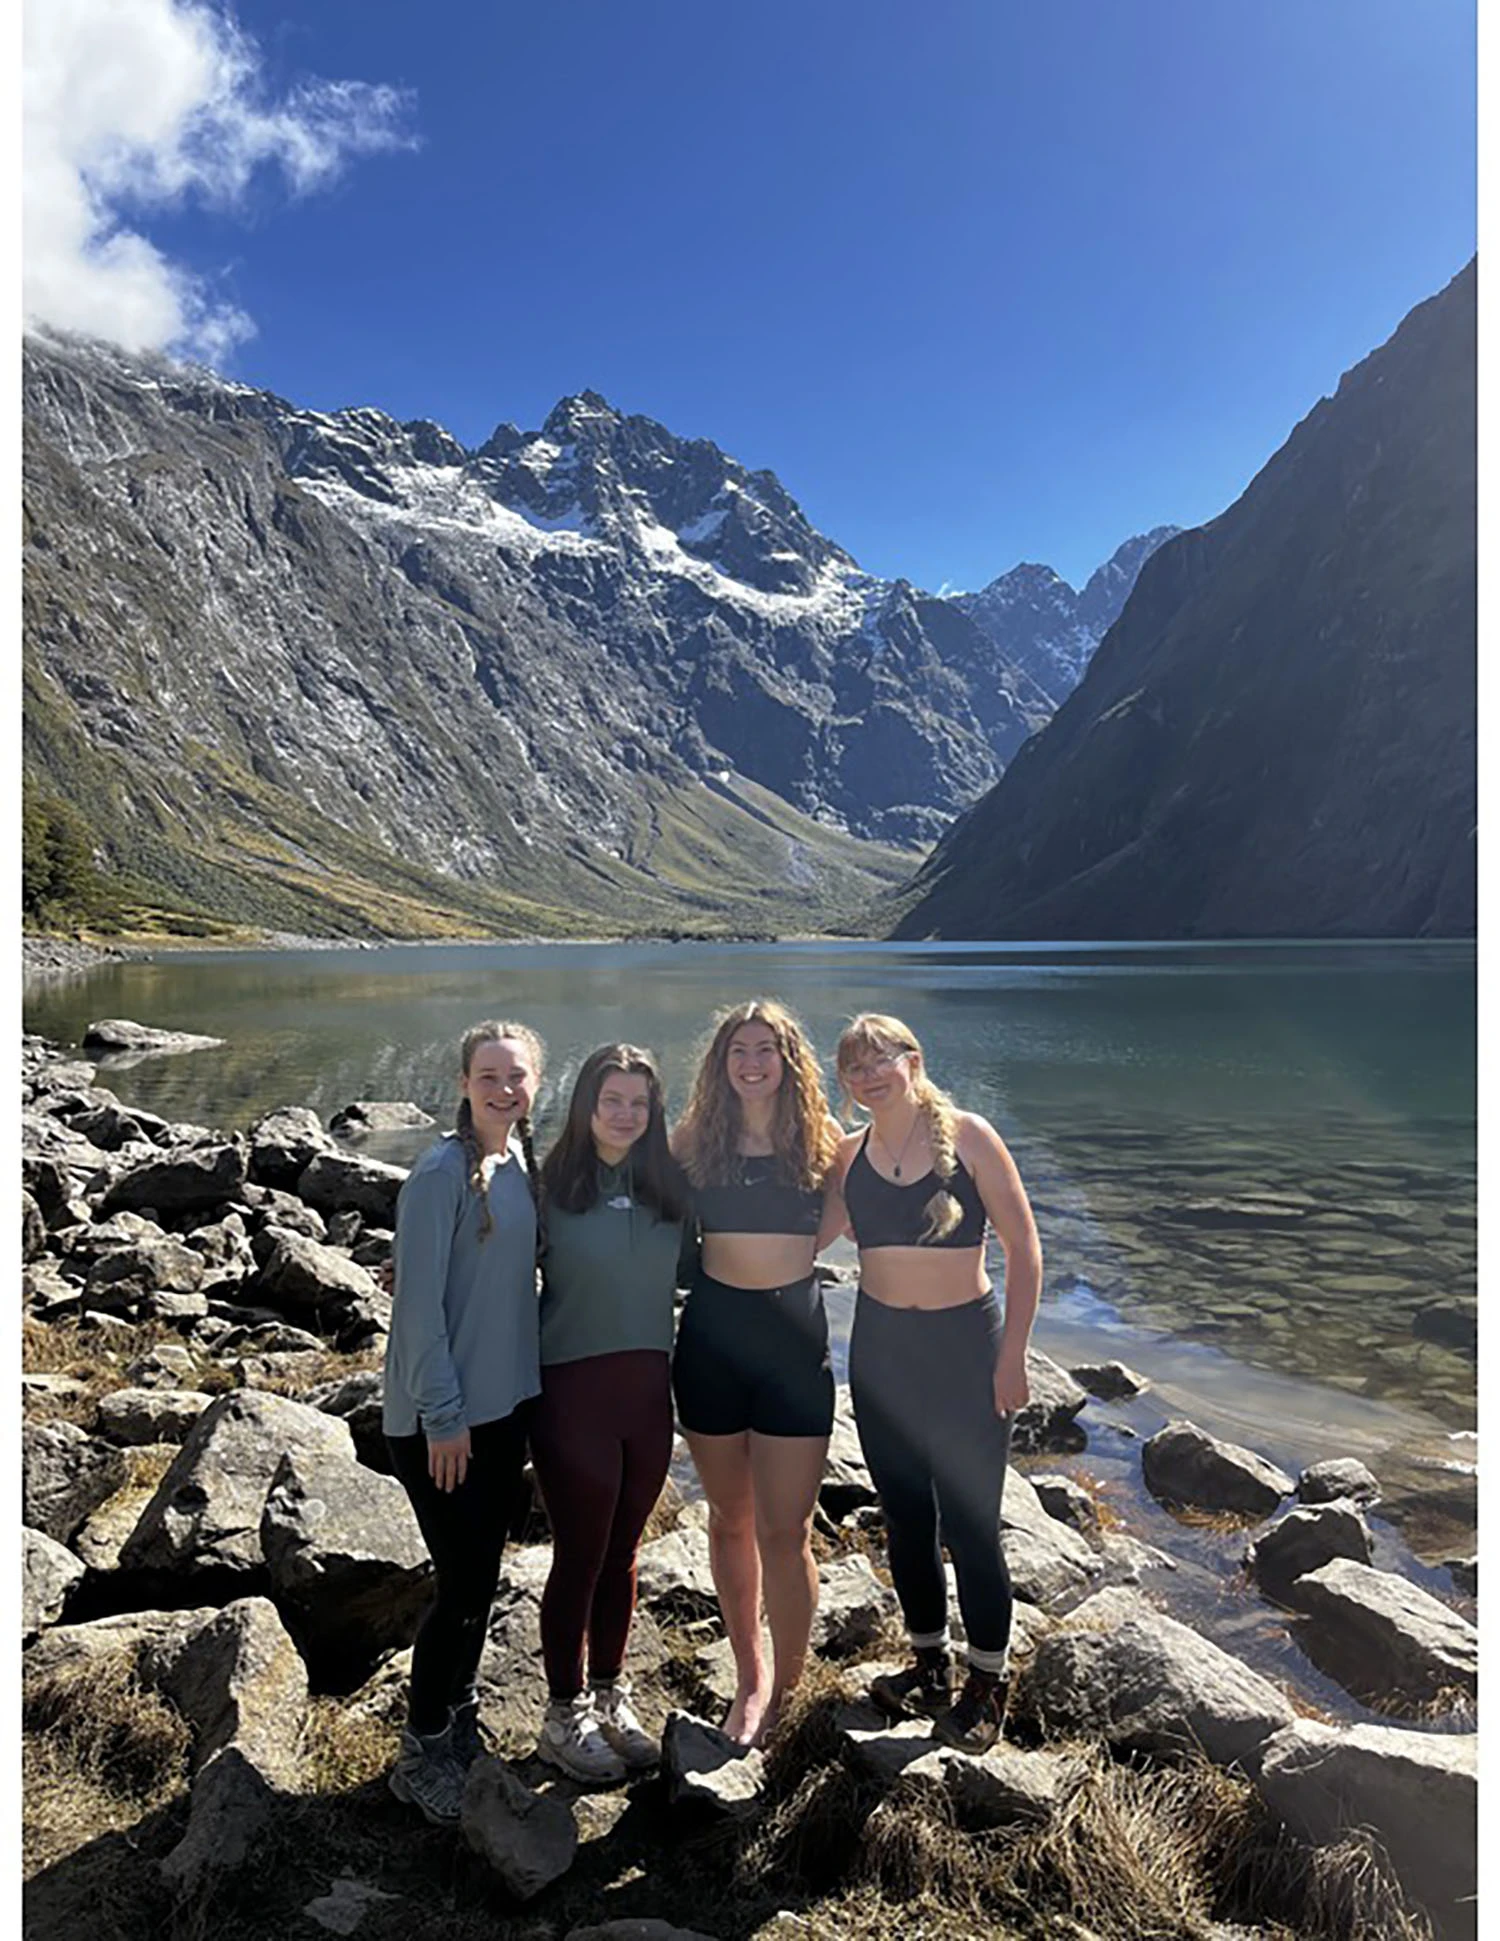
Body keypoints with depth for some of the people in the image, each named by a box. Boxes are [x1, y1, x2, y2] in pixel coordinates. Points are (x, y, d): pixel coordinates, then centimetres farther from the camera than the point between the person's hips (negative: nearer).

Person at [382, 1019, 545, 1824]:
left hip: (504, 1404, 7)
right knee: (462, 1582, 1)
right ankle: (421, 1752, 22)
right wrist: (443, 1416, -18)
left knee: (482, 1576, 18)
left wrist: (523, 1381, 12)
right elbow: (419, 1301, -19)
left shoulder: (523, 1162, 4)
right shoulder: (443, 1172, -19)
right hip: (440, 1420, -7)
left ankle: (458, 1719, 38)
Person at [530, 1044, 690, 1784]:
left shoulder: (669, 1186, 3)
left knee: (621, 1554, 17)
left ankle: (609, 1696, 37)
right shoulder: (552, 1184, -9)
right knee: (580, 1556, 8)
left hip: (648, 1386, 4)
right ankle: (565, 1714, 28)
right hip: (573, 1388, -4)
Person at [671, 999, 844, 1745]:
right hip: (711, 1333, 2)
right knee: (730, 1521, 15)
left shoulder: (821, 1138, -3)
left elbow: (846, 1207, 11)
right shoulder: (696, 1136, -1)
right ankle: (749, 1675, 34)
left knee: (784, 1532, 1)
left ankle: (783, 1691, 22)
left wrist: (794, 1249, -1)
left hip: (794, 1334, -1)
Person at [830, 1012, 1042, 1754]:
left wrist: (1012, 1354, -11)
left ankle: (987, 1684, 25)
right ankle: (929, 1664, 36)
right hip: (879, 1348, 4)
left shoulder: (967, 1136, -9)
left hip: (964, 1344, -4)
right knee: (904, 1514, 15)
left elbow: (1023, 1246, -8)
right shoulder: (849, 1156, 2)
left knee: (969, 1521, 3)